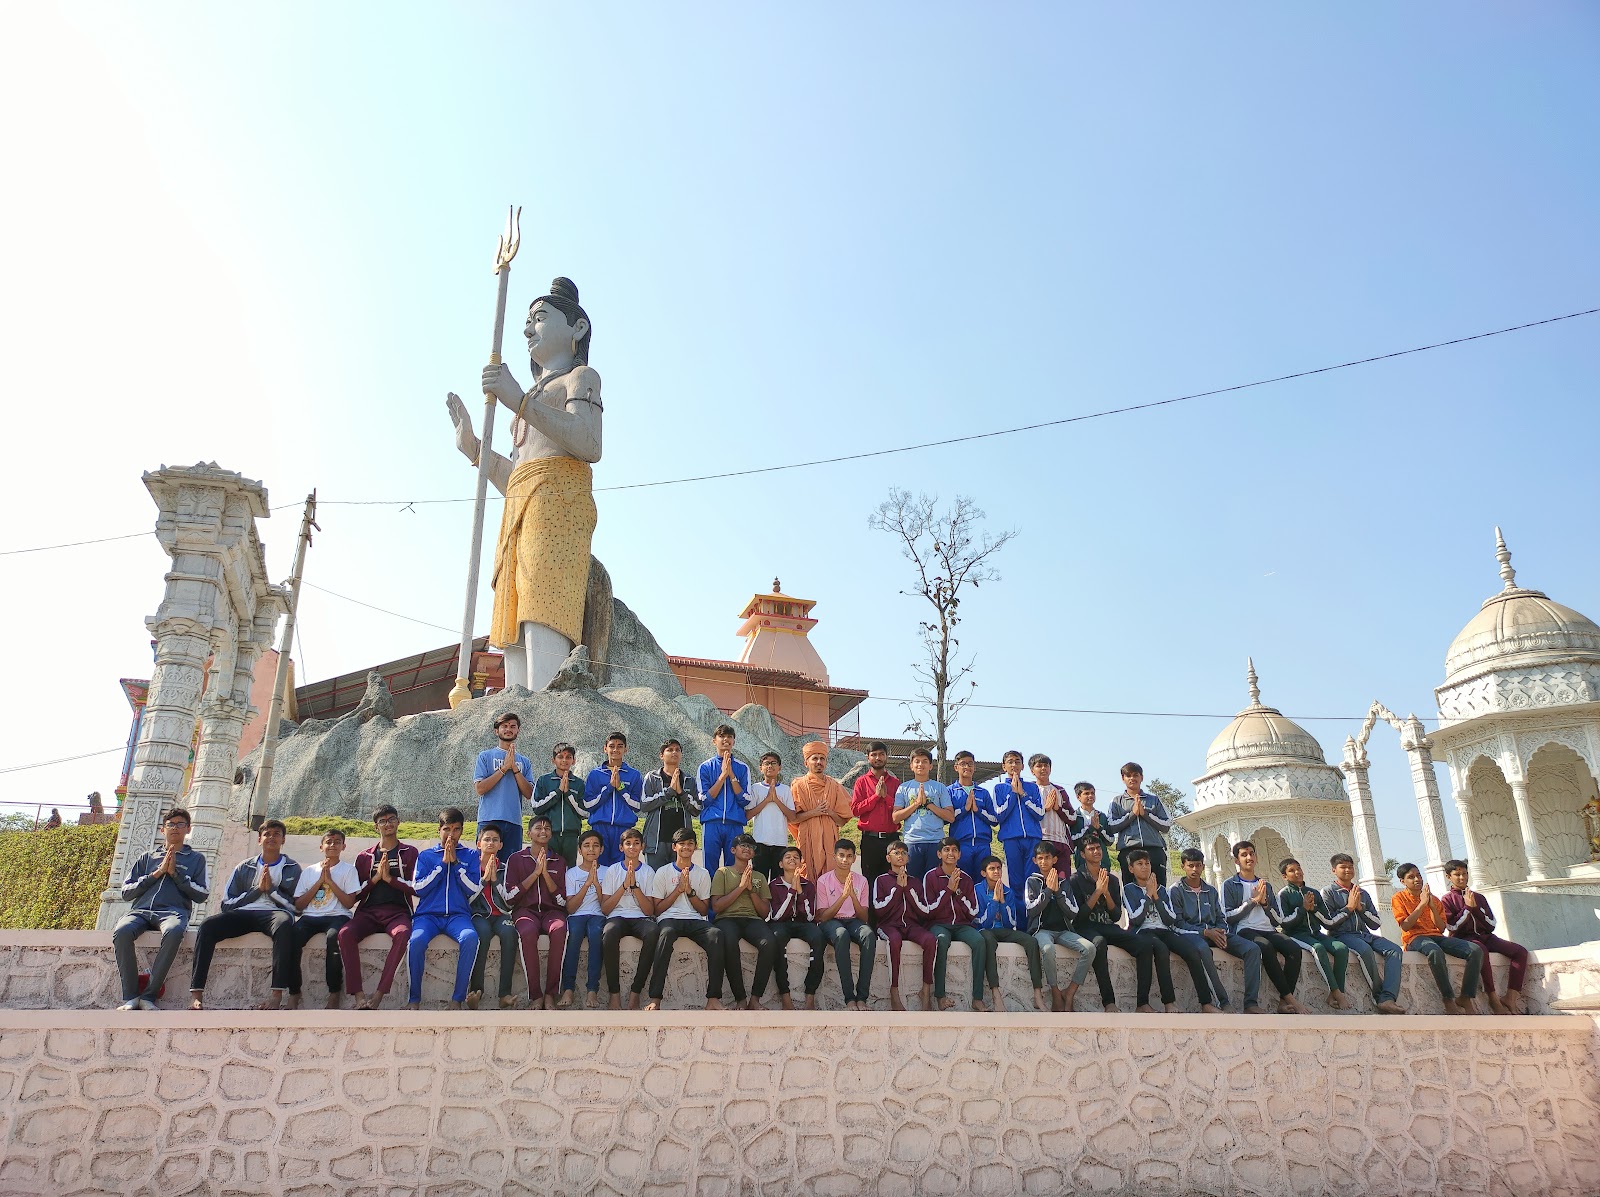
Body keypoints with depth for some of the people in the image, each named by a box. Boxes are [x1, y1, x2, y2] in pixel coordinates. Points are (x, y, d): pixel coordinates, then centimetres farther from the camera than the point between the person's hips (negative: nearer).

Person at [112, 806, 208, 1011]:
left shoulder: (196, 858, 24)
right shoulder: (147, 858, 29)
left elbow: (202, 895, 11)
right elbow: (126, 892, 17)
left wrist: (175, 873, 4)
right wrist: (157, 873, 6)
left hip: (173, 911, -2)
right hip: (140, 910, 2)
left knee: (174, 932, -40)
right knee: (121, 931, -35)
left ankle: (149, 995, -32)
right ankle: (130, 997, -26)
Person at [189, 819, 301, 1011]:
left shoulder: (292, 869, 17)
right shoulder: (244, 867, 23)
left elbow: (296, 905, 6)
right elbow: (227, 903, 12)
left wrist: (271, 888, -3)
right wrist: (258, 889, 1)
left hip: (273, 913, -3)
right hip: (243, 914, 3)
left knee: (285, 924, -40)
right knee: (208, 925, -28)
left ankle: (278, 994, -44)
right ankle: (196, 995, -31)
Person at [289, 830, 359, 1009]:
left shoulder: (348, 869, 11)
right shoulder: (308, 871, 19)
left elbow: (349, 903, 0)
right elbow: (298, 905, 9)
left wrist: (330, 880, -3)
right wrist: (320, 881, 1)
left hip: (337, 916, -3)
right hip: (310, 917, 3)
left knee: (333, 936, -37)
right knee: (291, 937, -31)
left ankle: (334, 994, -24)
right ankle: (294, 994, -21)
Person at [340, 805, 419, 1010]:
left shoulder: (409, 853, 15)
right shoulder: (364, 856, 21)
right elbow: (354, 895, 15)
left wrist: (390, 878, -7)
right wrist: (375, 878, -1)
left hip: (397, 912, -2)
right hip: (368, 912, 2)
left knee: (403, 934, -38)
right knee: (345, 933, -32)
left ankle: (379, 995, -37)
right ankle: (358, 996, -32)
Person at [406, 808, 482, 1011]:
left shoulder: (470, 855, 14)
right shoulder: (426, 855, 16)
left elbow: (473, 891, 3)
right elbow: (419, 889, 3)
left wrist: (455, 863, -3)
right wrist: (442, 864, -2)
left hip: (458, 914, 0)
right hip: (428, 914, 1)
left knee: (470, 938, -34)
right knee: (416, 941, -33)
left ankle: (457, 999, -24)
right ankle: (414, 998, -14)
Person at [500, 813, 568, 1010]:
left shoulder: (559, 861, 18)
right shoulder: (516, 859, 15)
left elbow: (562, 900, 9)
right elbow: (509, 896, 3)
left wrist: (546, 873, -2)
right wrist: (535, 873, -3)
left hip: (552, 910, 1)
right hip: (525, 910, -1)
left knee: (559, 930, -36)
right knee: (528, 932, -38)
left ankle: (550, 994, -31)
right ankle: (535, 996, -30)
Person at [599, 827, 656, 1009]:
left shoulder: (648, 871, 11)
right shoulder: (612, 870, 11)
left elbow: (649, 910, 1)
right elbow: (605, 909, 2)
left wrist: (634, 885, -9)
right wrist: (624, 885, -7)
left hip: (641, 918, 0)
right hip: (617, 917, 0)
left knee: (653, 932, -36)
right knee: (609, 934, -38)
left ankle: (635, 992, -27)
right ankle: (614, 993, -27)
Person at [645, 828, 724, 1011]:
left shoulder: (703, 874, 17)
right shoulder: (663, 872, 13)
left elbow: (704, 909, 13)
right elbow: (657, 909, 7)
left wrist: (689, 890, -2)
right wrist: (678, 889, -3)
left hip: (695, 920, 2)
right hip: (669, 919, -2)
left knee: (716, 934, -33)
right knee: (666, 933, -40)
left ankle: (713, 998, -32)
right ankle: (655, 999, -39)